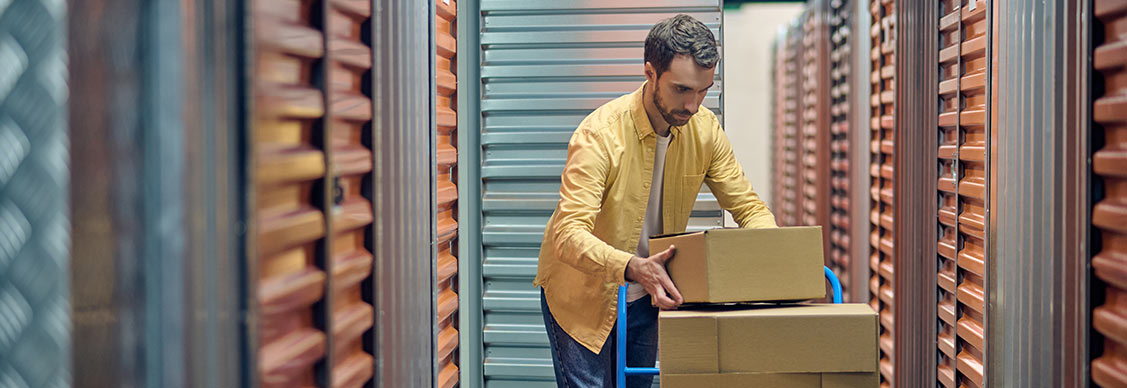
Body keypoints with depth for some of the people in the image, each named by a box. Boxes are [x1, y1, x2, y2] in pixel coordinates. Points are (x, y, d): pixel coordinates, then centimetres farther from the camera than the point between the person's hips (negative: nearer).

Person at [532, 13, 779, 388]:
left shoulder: (705, 129, -10)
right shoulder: (600, 134, -28)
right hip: (583, 294, -5)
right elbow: (568, 235, -36)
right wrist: (633, 268, -53)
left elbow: (749, 207, -3)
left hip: (646, 297, 5)